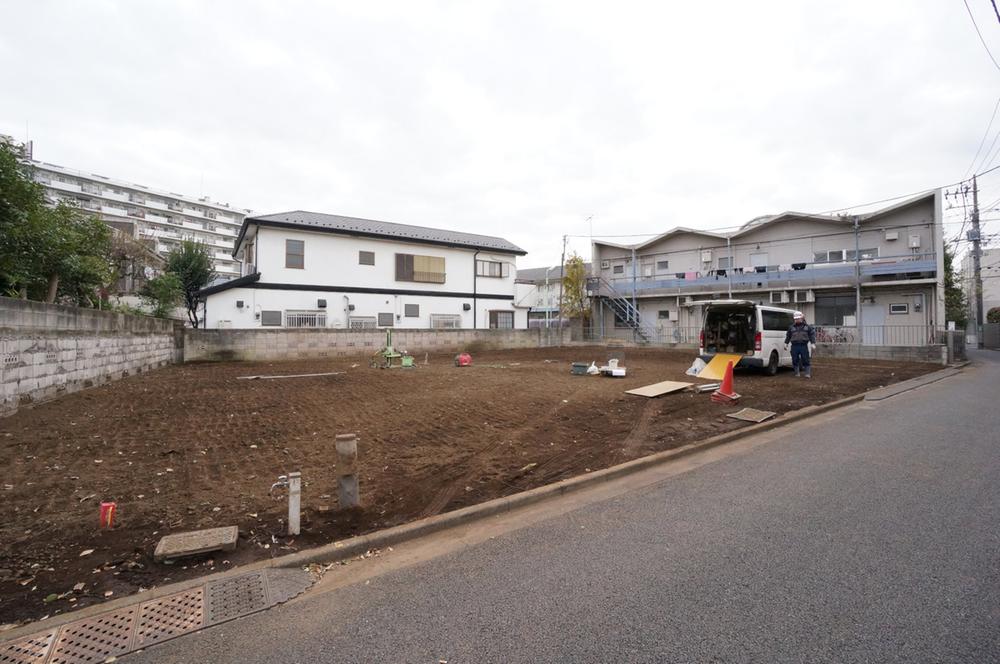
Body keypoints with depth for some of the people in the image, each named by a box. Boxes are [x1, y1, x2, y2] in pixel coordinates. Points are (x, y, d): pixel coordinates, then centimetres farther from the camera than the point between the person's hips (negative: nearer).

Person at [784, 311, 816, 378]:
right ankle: (797, 373, 15)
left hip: (804, 346, -2)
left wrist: (813, 343, -4)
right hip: (794, 346, 2)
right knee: (795, 360, 4)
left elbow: (812, 335, 6)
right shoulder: (792, 327, 11)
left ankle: (808, 373, 2)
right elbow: (788, 336, 18)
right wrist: (786, 343, 13)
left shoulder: (807, 326, 7)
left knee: (805, 360, -3)